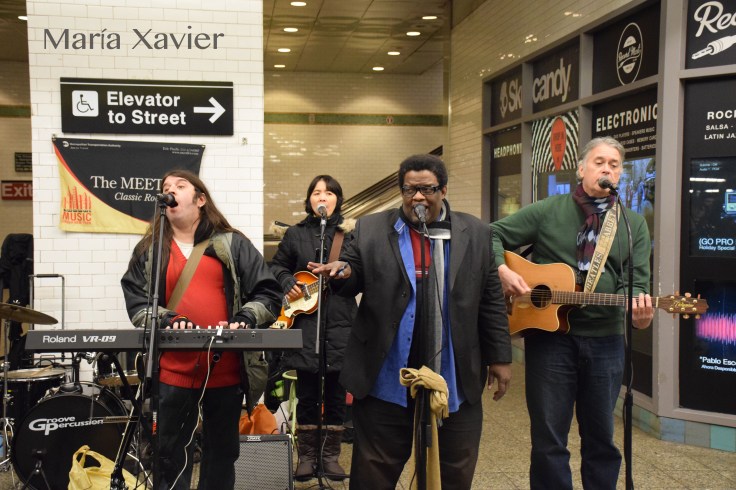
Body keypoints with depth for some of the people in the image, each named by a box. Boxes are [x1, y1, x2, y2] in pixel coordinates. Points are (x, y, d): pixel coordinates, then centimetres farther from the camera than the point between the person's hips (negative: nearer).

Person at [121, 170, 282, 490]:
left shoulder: (232, 245, 4)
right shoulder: (149, 250, 8)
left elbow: (269, 293, 1)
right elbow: (136, 302, 0)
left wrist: (245, 320, -17)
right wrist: (168, 321, -17)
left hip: (225, 369, 0)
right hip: (172, 371, 1)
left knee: (221, 453, 13)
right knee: (170, 456, 10)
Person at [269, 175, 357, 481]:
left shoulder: (351, 232, 5)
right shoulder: (296, 233, 9)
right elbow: (276, 266, 17)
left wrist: (353, 238, -16)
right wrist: (288, 282, -3)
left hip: (340, 324, 0)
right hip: (305, 323, 1)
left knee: (336, 392, 6)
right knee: (307, 392, 6)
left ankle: (331, 455, 18)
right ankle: (307, 455, 17)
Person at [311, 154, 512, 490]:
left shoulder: (475, 233, 5)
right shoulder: (370, 229, 3)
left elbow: (491, 301, 7)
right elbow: (353, 283, 4)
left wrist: (500, 357, 5)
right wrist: (344, 272, -19)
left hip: (455, 383, 1)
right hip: (386, 382, -1)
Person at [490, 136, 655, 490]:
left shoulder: (634, 225, 7)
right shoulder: (547, 212, 2)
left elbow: (637, 281, 1)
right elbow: (493, 235, 2)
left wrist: (640, 309, -21)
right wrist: (503, 271, -16)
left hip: (605, 340, 2)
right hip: (548, 332, -2)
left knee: (601, 438, 14)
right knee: (548, 440, 6)